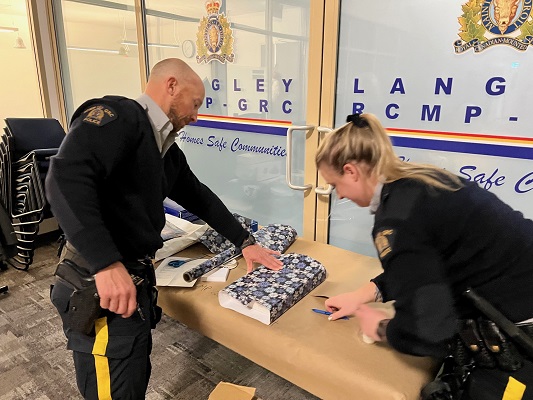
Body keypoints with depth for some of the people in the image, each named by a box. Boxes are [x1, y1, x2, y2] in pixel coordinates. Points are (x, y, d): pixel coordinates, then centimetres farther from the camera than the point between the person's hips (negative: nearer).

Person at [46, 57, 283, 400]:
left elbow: (199, 197, 22)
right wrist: (107, 264, -31)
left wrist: (245, 242, 23)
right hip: (102, 286, -9)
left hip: (135, 279, 9)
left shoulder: (167, 150, 14)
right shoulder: (118, 116, -14)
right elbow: (66, 177, -28)